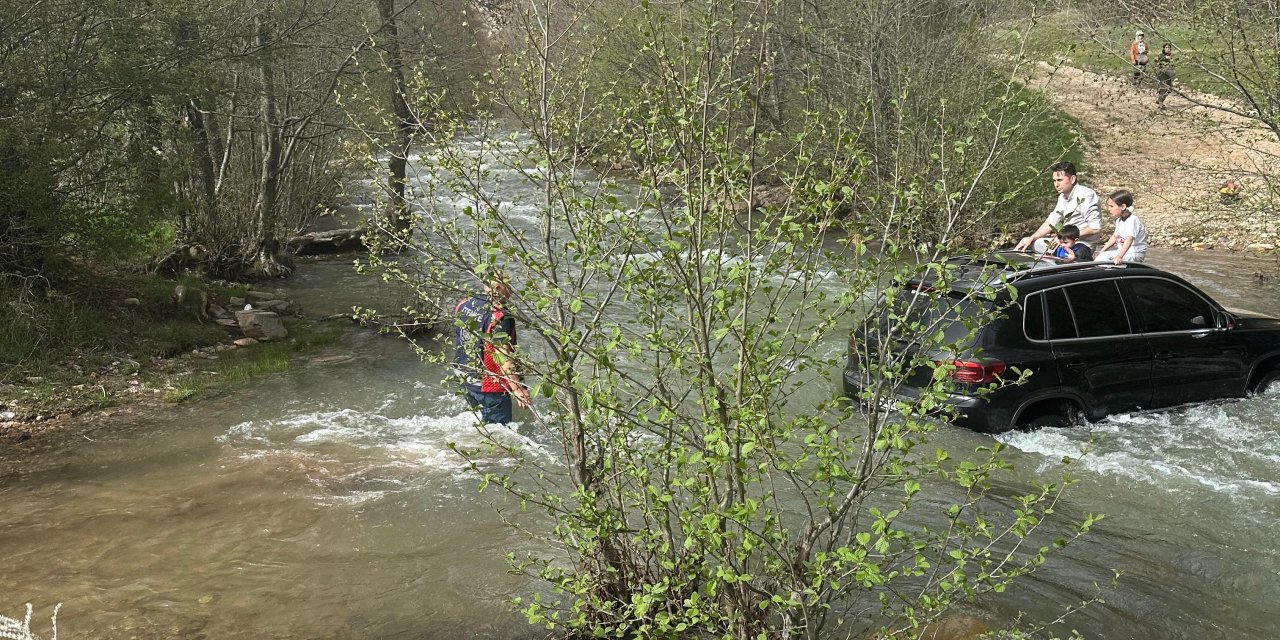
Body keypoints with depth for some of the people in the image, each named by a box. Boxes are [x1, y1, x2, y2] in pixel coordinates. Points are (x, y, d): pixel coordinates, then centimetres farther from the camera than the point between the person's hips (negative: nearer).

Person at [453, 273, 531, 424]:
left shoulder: (463, 305, 2)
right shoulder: (500, 316, -22)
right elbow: (503, 355, -29)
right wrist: (517, 389, -32)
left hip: (464, 378, 8)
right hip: (489, 384, -8)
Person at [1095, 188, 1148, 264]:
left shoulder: (1132, 220, -21)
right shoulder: (1119, 220, 11)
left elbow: (1129, 239, -34)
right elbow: (1115, 236, 26)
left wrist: (1119, 256, -45)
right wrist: (1104, 249, 20)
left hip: (1135, 254, -10)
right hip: (1122, 251, 10)